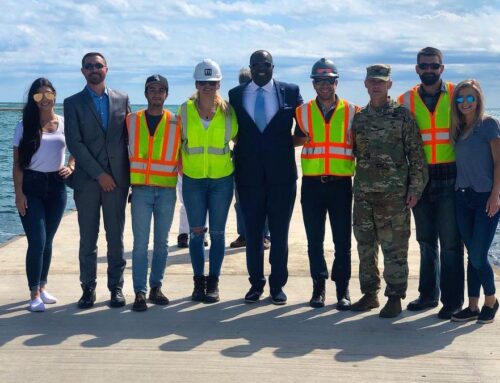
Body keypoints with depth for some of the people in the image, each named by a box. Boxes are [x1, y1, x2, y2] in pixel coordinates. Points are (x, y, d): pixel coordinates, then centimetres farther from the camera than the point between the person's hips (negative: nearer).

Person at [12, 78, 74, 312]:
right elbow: (17, 162, -2)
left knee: (47, 240, 11)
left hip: (56, 186, 3)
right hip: (31, 186, -3)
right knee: (37, 241, -8)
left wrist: (70, 167, -5)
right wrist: (19, 193, -9)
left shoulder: (64, 123, 4)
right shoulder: (25, 125, -1)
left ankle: (42, 287, 23)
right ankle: (34, 294, -2)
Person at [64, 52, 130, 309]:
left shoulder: (122, 100, 9)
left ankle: (116, 287, 12)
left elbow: (130, 137, 9)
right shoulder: (73, 103, 4)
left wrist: (131, 174, 1)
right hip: (87, 180, -1)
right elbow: (74, 143, -4)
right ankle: (88, 289, 11)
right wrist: (99, 174, -11)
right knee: (88, 239, 3)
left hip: (117, 179, 1)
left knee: (116, 237, 5)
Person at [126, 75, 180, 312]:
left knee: (162, 242, 8)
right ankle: (140, 292, 0)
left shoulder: (175, 123, 3)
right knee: (140, 243, -3)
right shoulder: (131, 121, 4)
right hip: (141, 189, -1)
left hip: (167, 190, 1)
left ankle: (156, 287, 19)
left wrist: (181, 170, 2)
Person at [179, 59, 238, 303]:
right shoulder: (185, 110, -1)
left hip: (222, 180, 0)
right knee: (196, 233, 5)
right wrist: (181, 166, 4)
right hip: (193, 180, 0)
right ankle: (199, 282, 15)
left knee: (217, 233, 5)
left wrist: (235, 163, 5)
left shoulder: (227, 111, -3)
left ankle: (213, 283, 14)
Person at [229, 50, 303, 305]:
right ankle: (256, 283, 19)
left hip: (282, 174, -1)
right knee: (253, 233, 8)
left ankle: (277, 285, 16)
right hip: (249, 175, 1)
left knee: (279, 233, 6)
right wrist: (238, 153, -1)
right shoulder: (236, 94, 6)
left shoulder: (290, 91, 1)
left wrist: (286, 143, -3)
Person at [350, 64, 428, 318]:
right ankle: (369, 294, 22)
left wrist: (416, 188, -8)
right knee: (365, 246, 11)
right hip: (363, 193, 5)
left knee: (394, 248, -2)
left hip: (394, 194, -5)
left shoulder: (402, 115, -2)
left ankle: (395, 298, 7)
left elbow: (416, 154, -4)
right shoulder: (359, 118, 12)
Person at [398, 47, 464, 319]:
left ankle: (452, 301, 6)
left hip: (449, 178, -3)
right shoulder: (406, 100, 7)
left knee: (450, 242, -2)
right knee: (426, 240, 13)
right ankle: (428, 294, 24)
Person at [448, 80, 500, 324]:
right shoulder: (458, 130, 13)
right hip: (463, 198, 5)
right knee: (472, 255, 8)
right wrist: (456, 190, 5)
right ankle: (472, 307, 15)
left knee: (478, 256, -7)